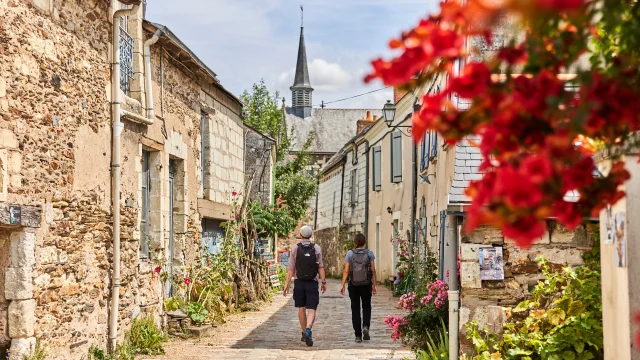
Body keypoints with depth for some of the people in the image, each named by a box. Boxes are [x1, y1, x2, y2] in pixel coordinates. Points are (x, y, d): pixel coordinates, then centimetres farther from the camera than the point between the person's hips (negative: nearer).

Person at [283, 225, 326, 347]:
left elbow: (291, 269, -3)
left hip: (299, 282, 1)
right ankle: (308, 330, -25)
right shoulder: (317, 248, 0)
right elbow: (320, 267, -3)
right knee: (312, 310, -3)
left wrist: (287, 284, -1)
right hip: (312, 282, -1)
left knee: (301, 309, 14)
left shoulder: (295, 248, 0)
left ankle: (304, 333, 20)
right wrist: (324, 281, 1)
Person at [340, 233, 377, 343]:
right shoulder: (369, 253, -2)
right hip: (366, 284, 0)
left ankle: (358, 335, 5)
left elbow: (346, 271, -7)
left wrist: (343, 285, -3)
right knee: (366, 306, 19)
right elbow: (373, 270, -2)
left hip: (353, 285, 0)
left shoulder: (350, 253, -3)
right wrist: (374, 285, 5)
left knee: (355, 309, 7)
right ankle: (365, 326, -4)